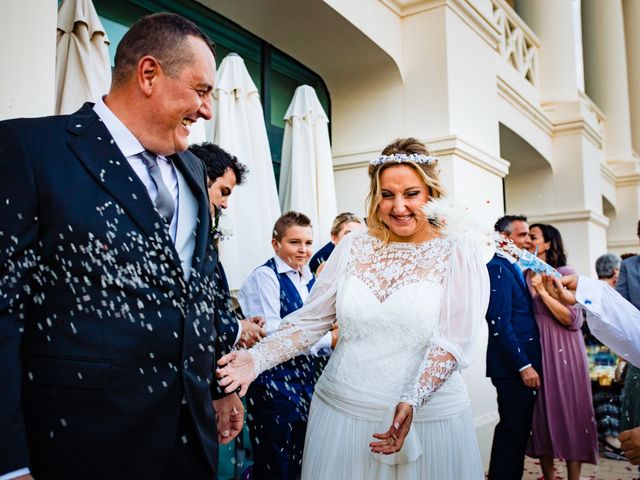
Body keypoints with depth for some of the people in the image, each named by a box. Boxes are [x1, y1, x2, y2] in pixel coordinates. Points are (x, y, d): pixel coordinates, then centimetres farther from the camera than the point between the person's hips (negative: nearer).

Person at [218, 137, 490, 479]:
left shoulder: (459, 254, -5)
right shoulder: (353, 246, 2)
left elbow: (453, 341, -12)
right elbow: (311, 319, 1)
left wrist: (412, 402, -25)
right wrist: (257, 358, -13)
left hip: (428, 415, -2)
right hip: (341, 411, 2)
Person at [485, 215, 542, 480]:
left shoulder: (515, 268, 15)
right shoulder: (497, 268, -14)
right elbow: (500, 324, -20)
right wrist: (524, 366, -18)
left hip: (524, 363, 9)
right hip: (512, 368, -9)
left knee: (520, 429, 16)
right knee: (512, 430, 0)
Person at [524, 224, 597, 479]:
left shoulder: (565, 273, -3)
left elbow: (574, 320, -11)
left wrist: (543, 292, -16)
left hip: (562, 352, -3)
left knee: (569, 410, 2)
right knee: (541, 412, 7)